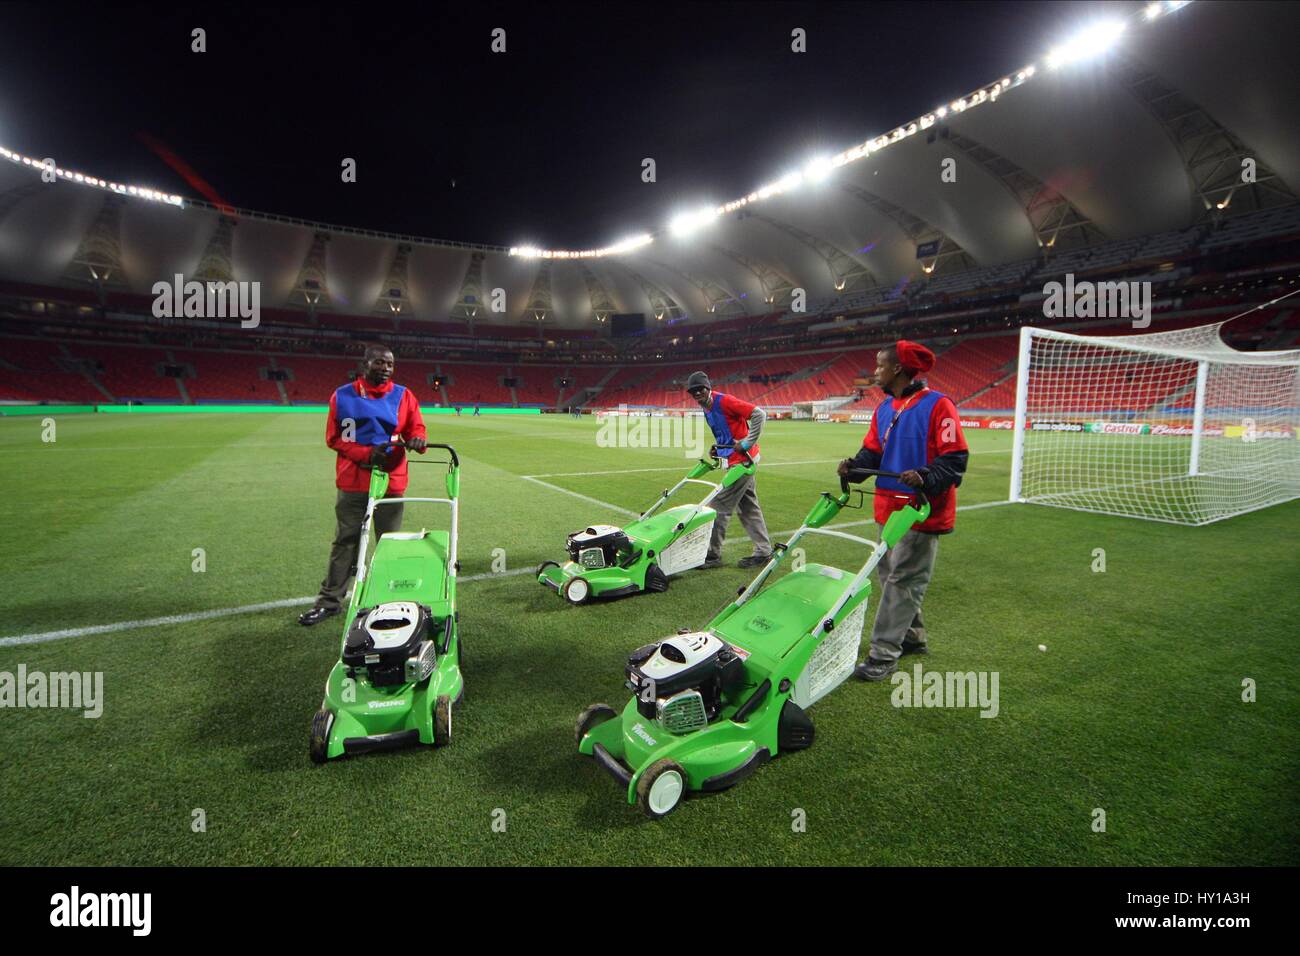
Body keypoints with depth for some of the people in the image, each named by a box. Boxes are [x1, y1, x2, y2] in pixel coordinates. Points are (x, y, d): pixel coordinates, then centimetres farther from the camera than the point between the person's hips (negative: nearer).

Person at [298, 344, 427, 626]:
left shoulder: (403, 396, 2)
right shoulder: (343, 396, 0)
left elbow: (415, 428, 3)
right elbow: (333, 438, -1)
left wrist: (416, 440, -22)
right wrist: (367, 453, -14)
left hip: (391, 482, 0)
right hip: (352, 484, 0)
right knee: (344, 543, 9)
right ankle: (330, 601, 20)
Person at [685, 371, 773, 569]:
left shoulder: (724, 401, -17)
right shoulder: (707, 409, 11)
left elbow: (759, 414, -21)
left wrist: (747, 443, -20)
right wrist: (718, 448, 8)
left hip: (742, 460, -10)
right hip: (738, 461, 10)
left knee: (719, 506, -6)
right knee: (748, 507, 14)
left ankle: (712, 555, 2)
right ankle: (763, 551, 23)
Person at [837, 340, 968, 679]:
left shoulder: (937, 405, -13)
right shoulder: (884, 408, 11)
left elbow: (954, 459, -16)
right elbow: (873, 452, 10)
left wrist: (925, 478, -31)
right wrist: (854, 465, -10)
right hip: (889, 508, 8)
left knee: (902, 580, -3)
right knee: (890, 573, 16)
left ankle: (883, 655, 4)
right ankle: (912, 637, 34)